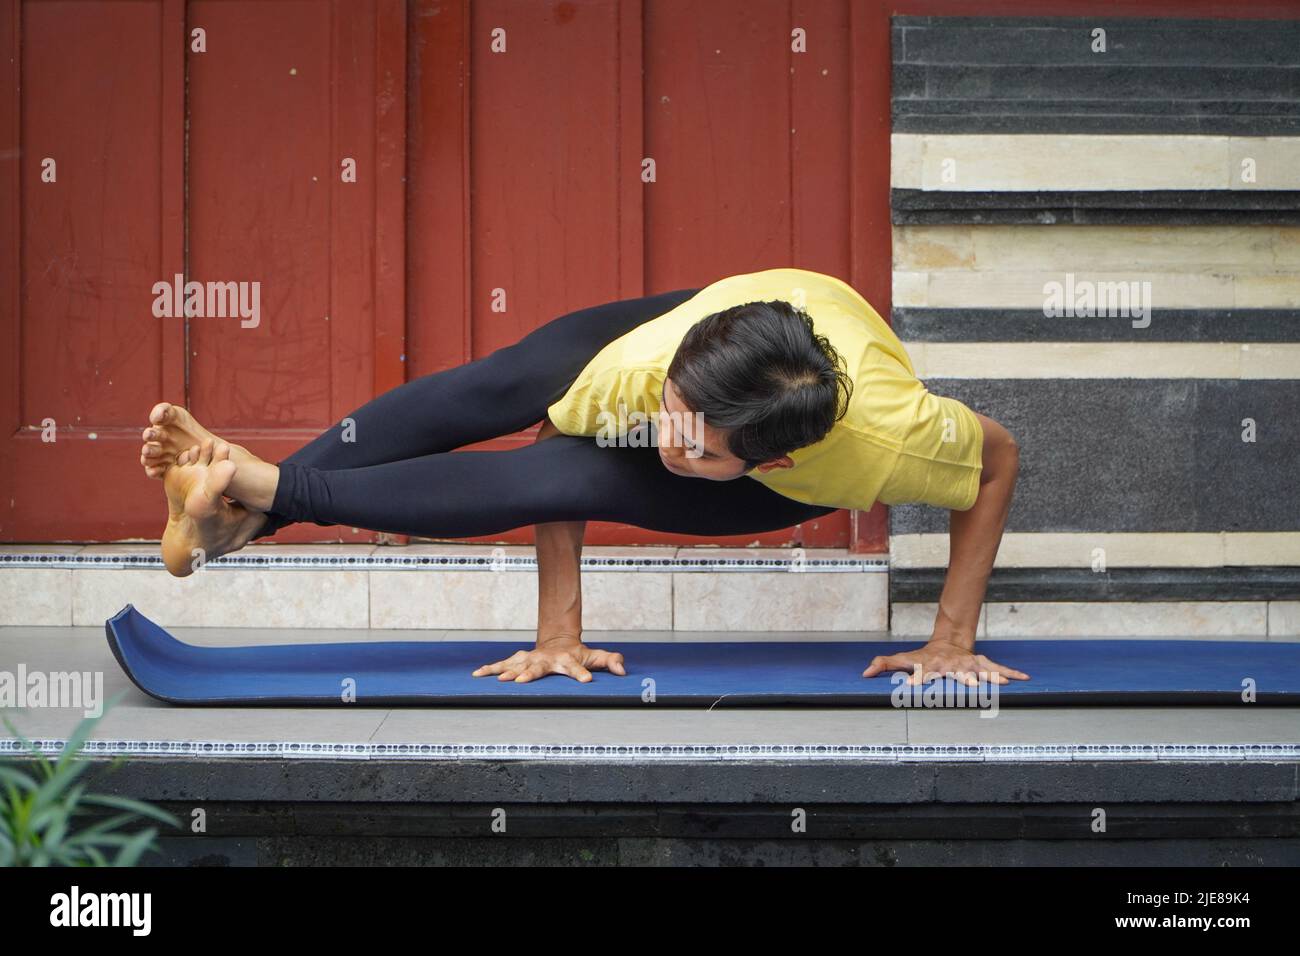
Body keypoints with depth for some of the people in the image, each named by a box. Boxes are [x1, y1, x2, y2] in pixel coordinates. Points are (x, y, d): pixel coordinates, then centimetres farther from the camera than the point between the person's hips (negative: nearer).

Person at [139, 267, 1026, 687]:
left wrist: (953, 640, -24)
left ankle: (271, 491, -17)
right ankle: (249, 507, -3)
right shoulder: (648, 363, -42)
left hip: (797, 486, -2)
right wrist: (559, 630, -16)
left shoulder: (889, 434, -48)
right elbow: (558, 434, -21)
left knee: (565, 477, -21)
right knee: (498, 386, -12)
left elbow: (999, 457, -25)